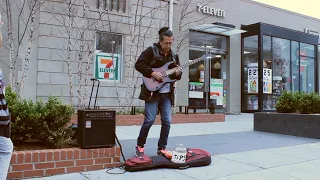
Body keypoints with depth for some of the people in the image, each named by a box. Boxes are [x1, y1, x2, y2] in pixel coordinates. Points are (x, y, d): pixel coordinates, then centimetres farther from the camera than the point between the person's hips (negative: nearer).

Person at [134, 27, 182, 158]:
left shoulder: (174, 56, 14)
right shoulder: (151, 51, -2)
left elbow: (177, 76, 20)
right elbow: (138, 65, -8)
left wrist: (178, 73, -3)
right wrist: (152, 73, -18)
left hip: (167, 94, 5)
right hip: (152, 92, -5)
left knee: (167, 121, 2)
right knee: (149, 120, -6)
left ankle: (161, 148, 15)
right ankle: (140, 146, 13)